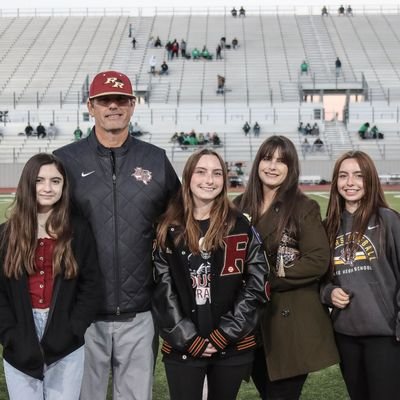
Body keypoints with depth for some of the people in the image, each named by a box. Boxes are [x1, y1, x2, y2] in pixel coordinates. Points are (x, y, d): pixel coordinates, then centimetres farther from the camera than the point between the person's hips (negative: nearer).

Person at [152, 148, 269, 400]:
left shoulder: (241, 226, 0)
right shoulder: (169, 228, 2)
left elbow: (257, 284, -3)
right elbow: (162, 289, -1)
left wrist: (224, 334, -8)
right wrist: (189, 338, -8)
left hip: (233, 347, 0)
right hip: (182, 347, 0)